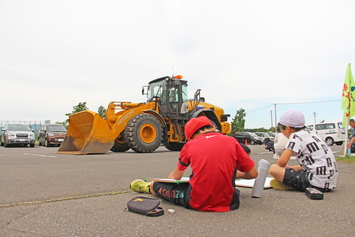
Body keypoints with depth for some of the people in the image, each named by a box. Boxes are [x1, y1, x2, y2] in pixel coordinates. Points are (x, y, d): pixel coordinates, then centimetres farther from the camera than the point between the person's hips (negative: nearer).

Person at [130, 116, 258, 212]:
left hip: (197, 203, 0)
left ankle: (148, 187, 55)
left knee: (157, 185, 23)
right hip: (227, 202, 1)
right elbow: (253, 174, 5)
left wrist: (170, 177, 41)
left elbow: (177, 176, 17)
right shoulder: (231, 142, 1)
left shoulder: (190, 145, 1)